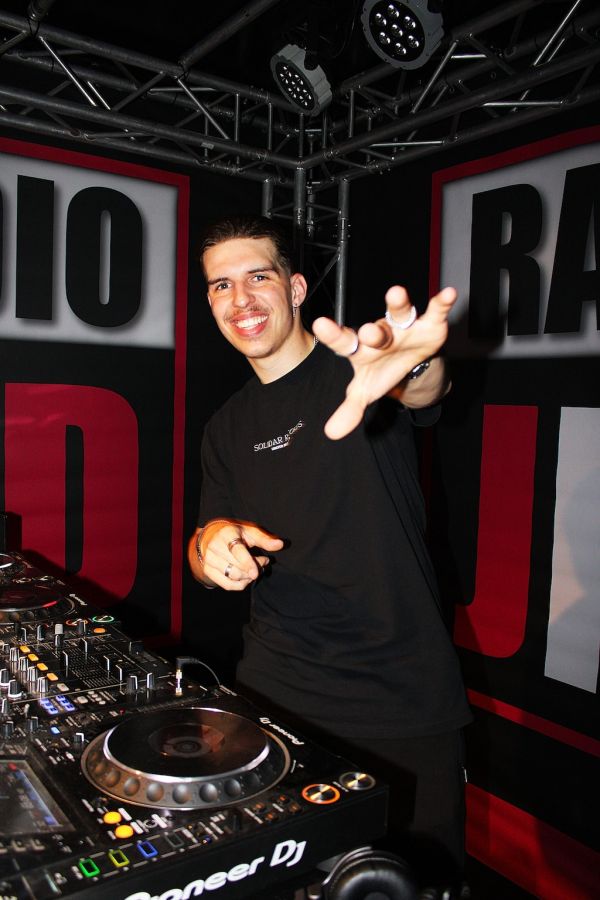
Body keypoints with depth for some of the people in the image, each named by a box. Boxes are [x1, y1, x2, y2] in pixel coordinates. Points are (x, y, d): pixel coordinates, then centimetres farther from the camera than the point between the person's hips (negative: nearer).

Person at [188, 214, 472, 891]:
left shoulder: (356, 367, -7)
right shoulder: (226, 428, 8)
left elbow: (425, 390, -31)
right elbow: (205, 557, 13)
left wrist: (412, 365, -55)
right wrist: (212, 543, -11)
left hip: (402, 697, -3)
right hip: (276, 692, 4)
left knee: (421, 876, 11)